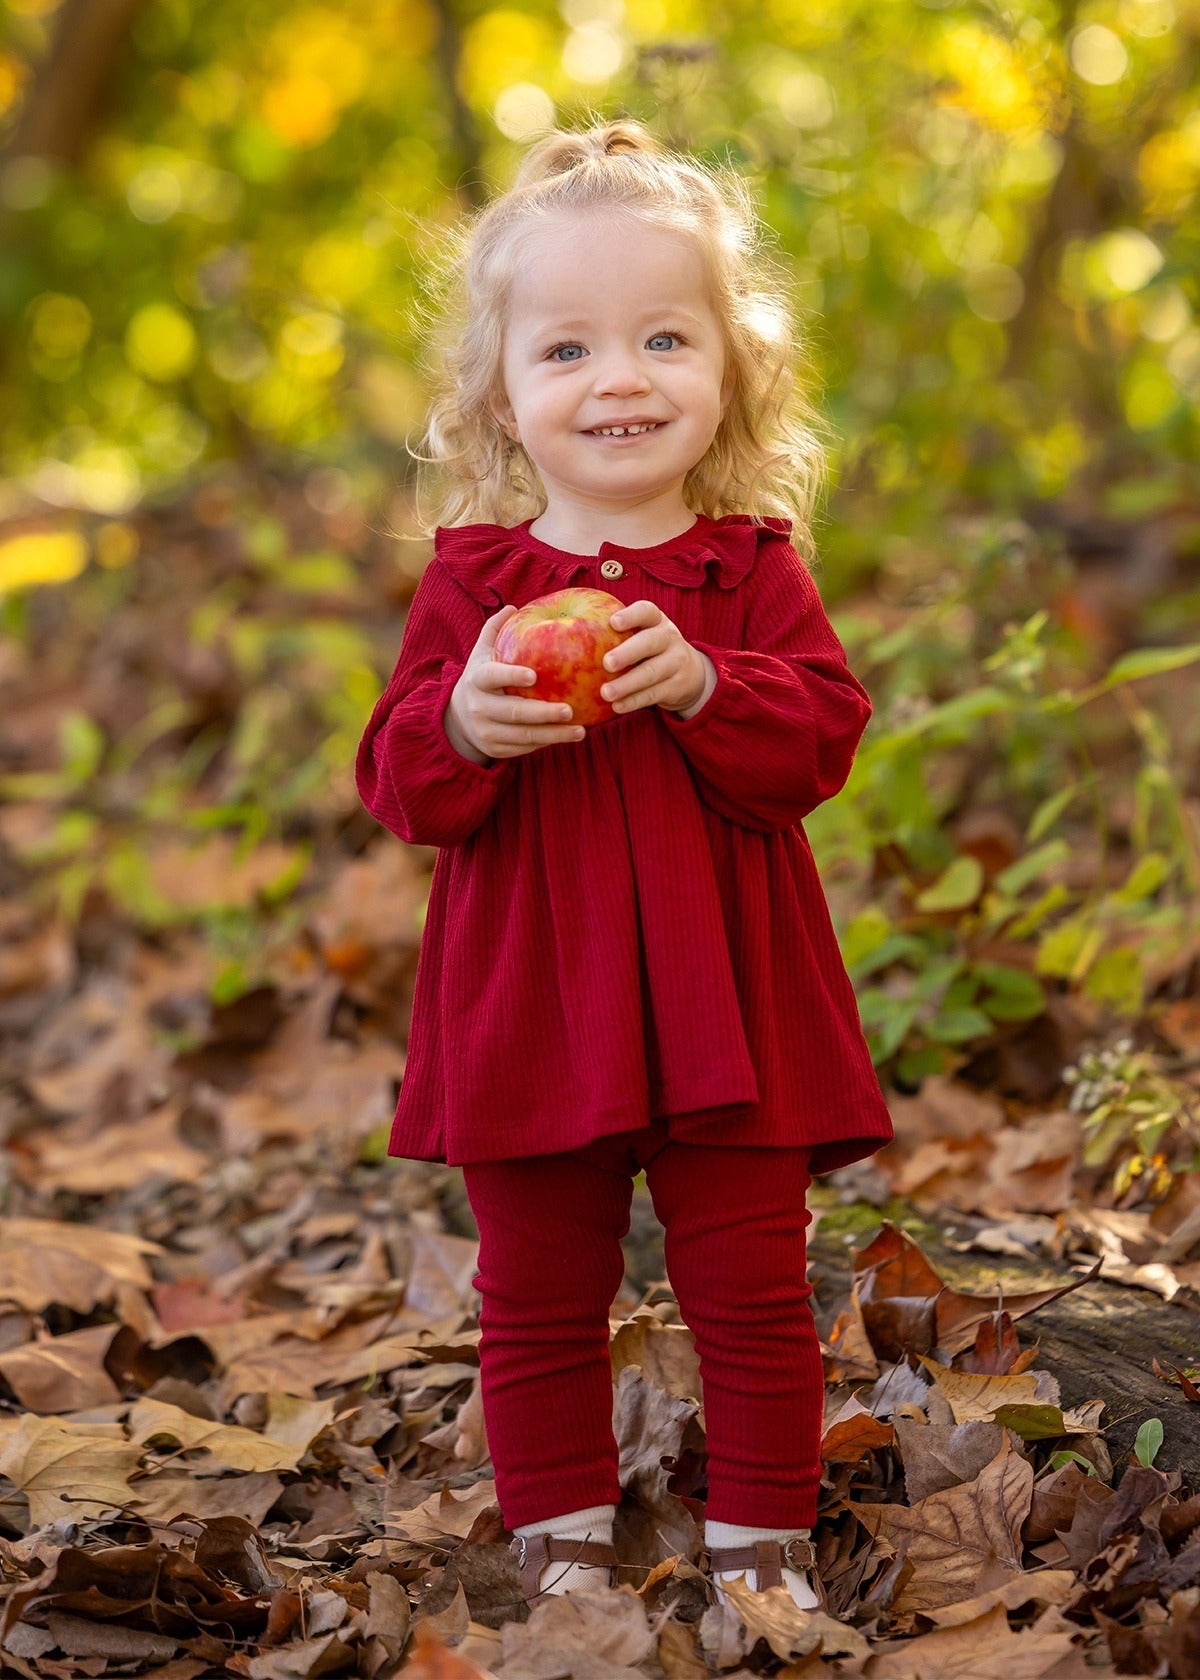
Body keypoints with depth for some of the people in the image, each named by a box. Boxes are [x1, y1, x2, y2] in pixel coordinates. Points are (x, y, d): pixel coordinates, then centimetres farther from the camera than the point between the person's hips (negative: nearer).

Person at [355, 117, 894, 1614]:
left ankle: (763, 1536, 24)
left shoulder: (752, 566, -1)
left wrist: (702, 687, -27)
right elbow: (398, 787, -2)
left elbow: (822, 737, -10)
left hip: (723, 998, -1)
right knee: (537, 1298, 12)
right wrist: (462, 723, -23)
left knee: (751, 1289, 8)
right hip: (529, 1005, 1)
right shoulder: (470, 579, 0)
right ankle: (560, 1532, 29)